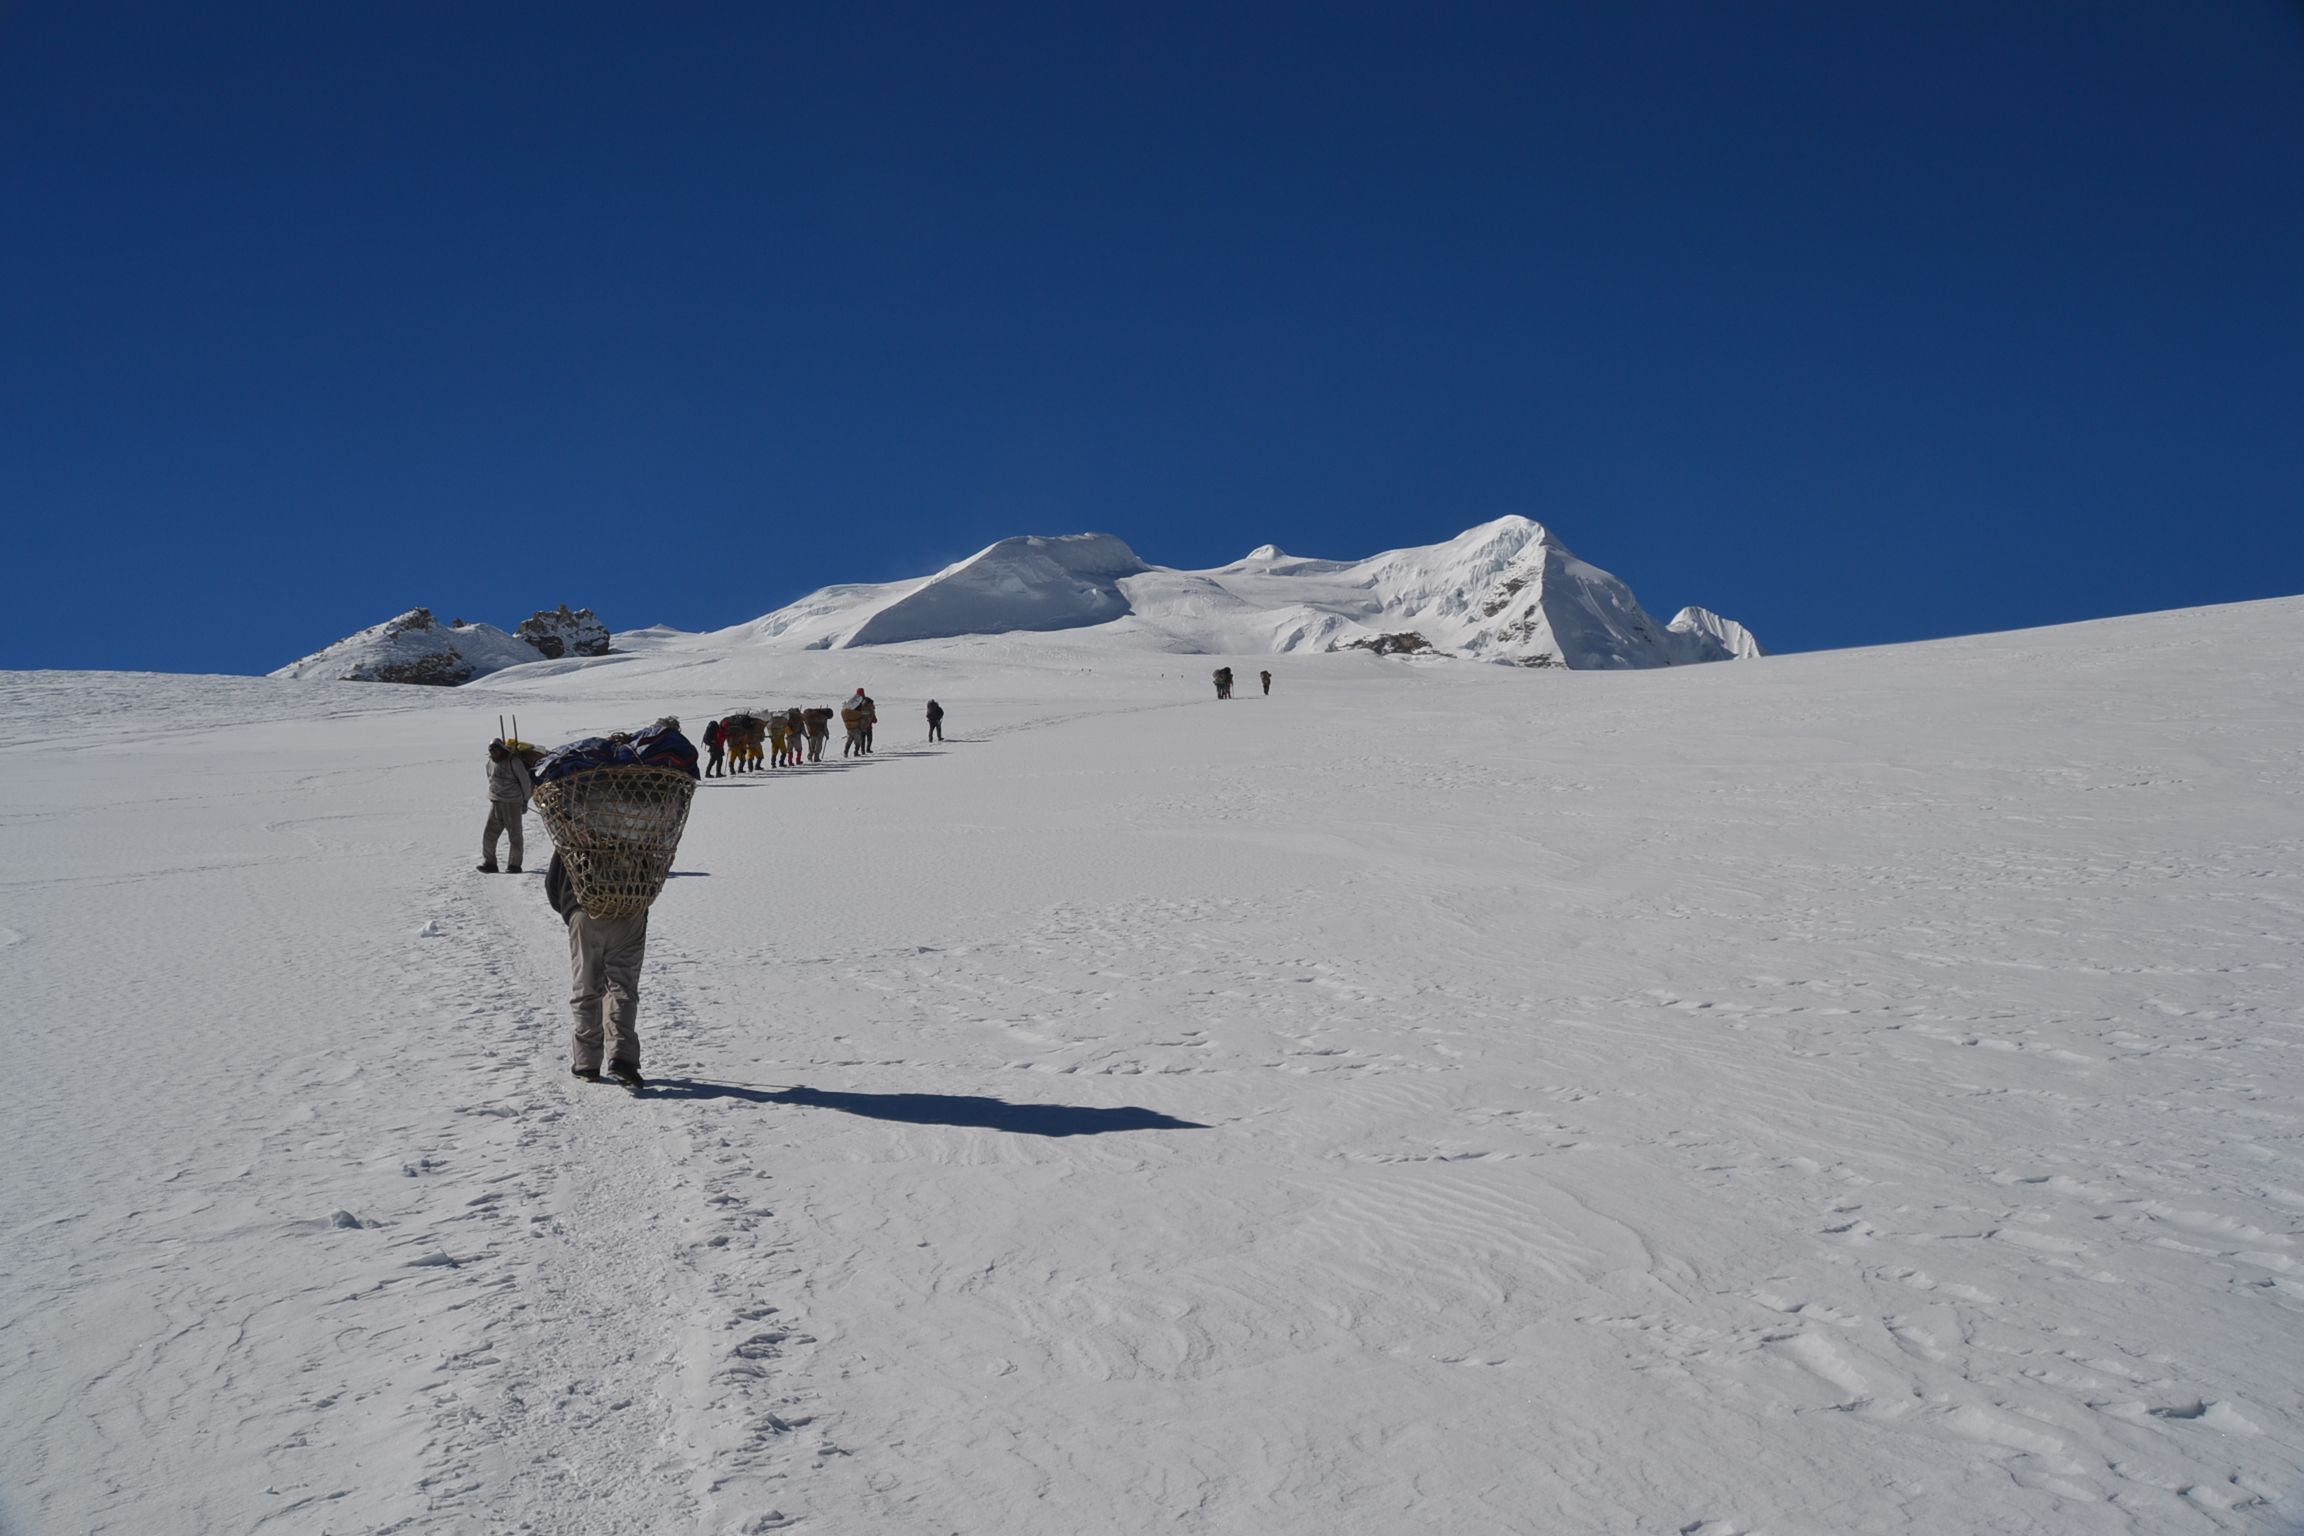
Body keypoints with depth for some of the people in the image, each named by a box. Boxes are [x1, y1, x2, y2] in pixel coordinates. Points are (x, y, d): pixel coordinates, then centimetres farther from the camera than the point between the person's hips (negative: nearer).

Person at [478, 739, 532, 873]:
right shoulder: (490, 763, 9)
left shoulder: (513, 761, -9)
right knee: (488, 833, 0)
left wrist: (525, 800, -1)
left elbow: (525, 780, -5)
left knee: (515, 835, 0)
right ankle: (489, 863, 8)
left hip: (513, 803, -6)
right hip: (495, 803, 6)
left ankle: (515, 864, 7)